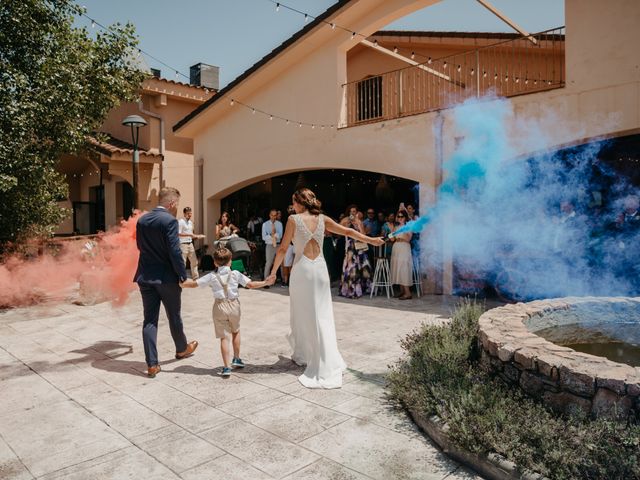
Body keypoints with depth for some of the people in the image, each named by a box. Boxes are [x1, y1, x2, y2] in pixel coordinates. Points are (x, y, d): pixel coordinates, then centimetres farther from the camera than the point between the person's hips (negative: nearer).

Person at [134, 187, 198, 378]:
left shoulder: (142, 220, 5)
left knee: (149, 319, 8)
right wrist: (183, 275, -10)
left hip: (145, 276, 5)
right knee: (174, 316, 15)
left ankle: (152, 364, 9)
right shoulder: (170, 220, -16)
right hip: (166, 277, -5)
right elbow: (175, 252, -18)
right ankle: (182, 348, 37)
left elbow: (140, 246, 14)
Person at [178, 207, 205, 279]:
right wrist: (190, 235, -23)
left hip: (190, 244, 8)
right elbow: (179, 234, -17)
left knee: (194, 261, 10)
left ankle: (195, 277, 18)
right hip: (183, 244, -8)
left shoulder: (191, 222, 13)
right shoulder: (180, 222, -10)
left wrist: (197, 236, 2)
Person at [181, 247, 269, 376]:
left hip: (220, 307, -1)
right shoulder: (235, 274, -3)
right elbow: (250, 284, -4)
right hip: (234, 305, 1)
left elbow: (194, 284, -3)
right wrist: (266, 282, 5)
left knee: (223, 337, 4)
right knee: (235, 332, 24)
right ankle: (236, 359, 30)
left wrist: (182, 284, 13)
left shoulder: (212, 277, -3)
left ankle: (227, 367, 1)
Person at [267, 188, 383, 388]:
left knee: (303, 314, 11)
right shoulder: (322, 219, 4)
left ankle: (303, 355, 26)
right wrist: (371, 240, 22)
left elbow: (283, 248, -5)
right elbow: (348, 232, 11)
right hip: (320, 269, 3)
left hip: (302, 269, -3)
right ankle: (327, 362, 10)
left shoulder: (294, 219, -5)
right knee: (322, 315, 8)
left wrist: (273, 272, 3)